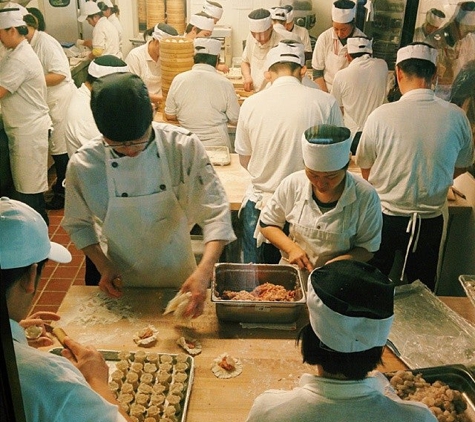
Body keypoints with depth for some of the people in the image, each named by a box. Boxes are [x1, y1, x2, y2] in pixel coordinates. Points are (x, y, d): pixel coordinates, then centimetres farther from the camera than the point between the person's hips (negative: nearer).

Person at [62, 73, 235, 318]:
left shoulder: (184, 147, -21)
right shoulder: (83, 165, -17)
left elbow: (215, 212, -22)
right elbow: (78, 224, 0)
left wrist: (204, 271, -35)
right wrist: (104, 267, -14)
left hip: (179, 281, 0)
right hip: (122, 285, 1)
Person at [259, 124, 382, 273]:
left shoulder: (366, 196, -13)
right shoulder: (292, 184, -8)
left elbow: (367, 248, -2)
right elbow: (266, 224, 5)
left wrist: (338, 263, -20)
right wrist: (292, 248, -11)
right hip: (293, 269, 1)